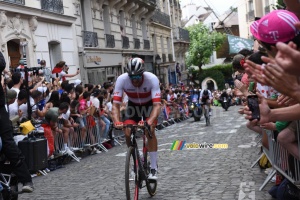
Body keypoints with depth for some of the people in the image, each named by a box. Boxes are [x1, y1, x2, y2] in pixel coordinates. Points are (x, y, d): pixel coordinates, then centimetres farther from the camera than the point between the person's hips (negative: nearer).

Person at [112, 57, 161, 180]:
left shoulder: (152, 79, -36)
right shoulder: (122, 79, -31)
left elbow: (157, 105, -40)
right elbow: (116, 105, -32)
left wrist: (149, 122, -56)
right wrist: (116, 122, -50)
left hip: (149, 105, -2)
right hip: (133, 105, 2)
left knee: (150, 131, -21)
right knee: (128, 133, -14)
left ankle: (154, 168, -9)